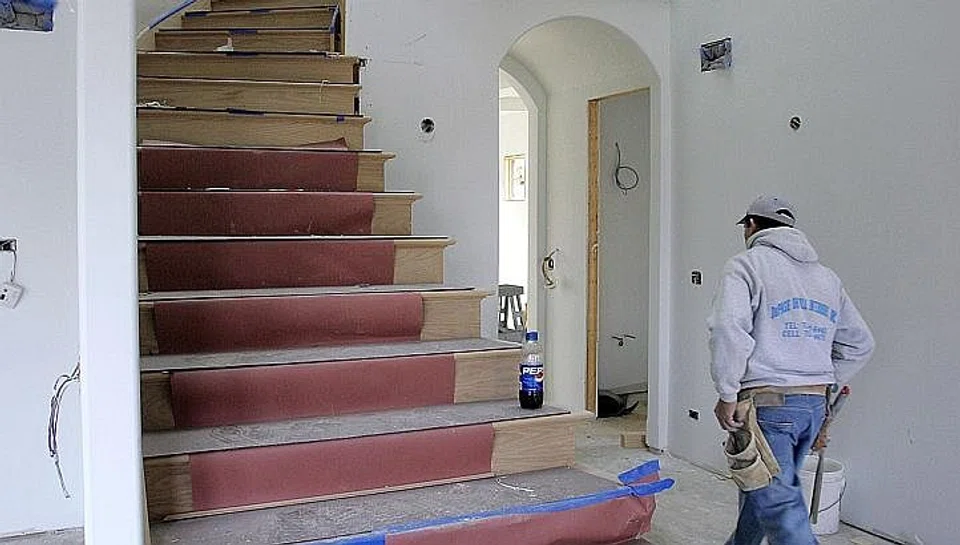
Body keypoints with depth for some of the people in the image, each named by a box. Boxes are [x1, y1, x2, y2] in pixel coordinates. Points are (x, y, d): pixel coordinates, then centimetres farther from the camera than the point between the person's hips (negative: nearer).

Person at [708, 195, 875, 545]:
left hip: (766, 402, -7)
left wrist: (727, 395, -14)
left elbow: (728, 330, -19)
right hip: (815, 404, 8)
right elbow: (859, 344, 22)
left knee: (777, 502, -7)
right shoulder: (826, 276, 18)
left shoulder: (747, 264, -3)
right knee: (763, 487, 22)